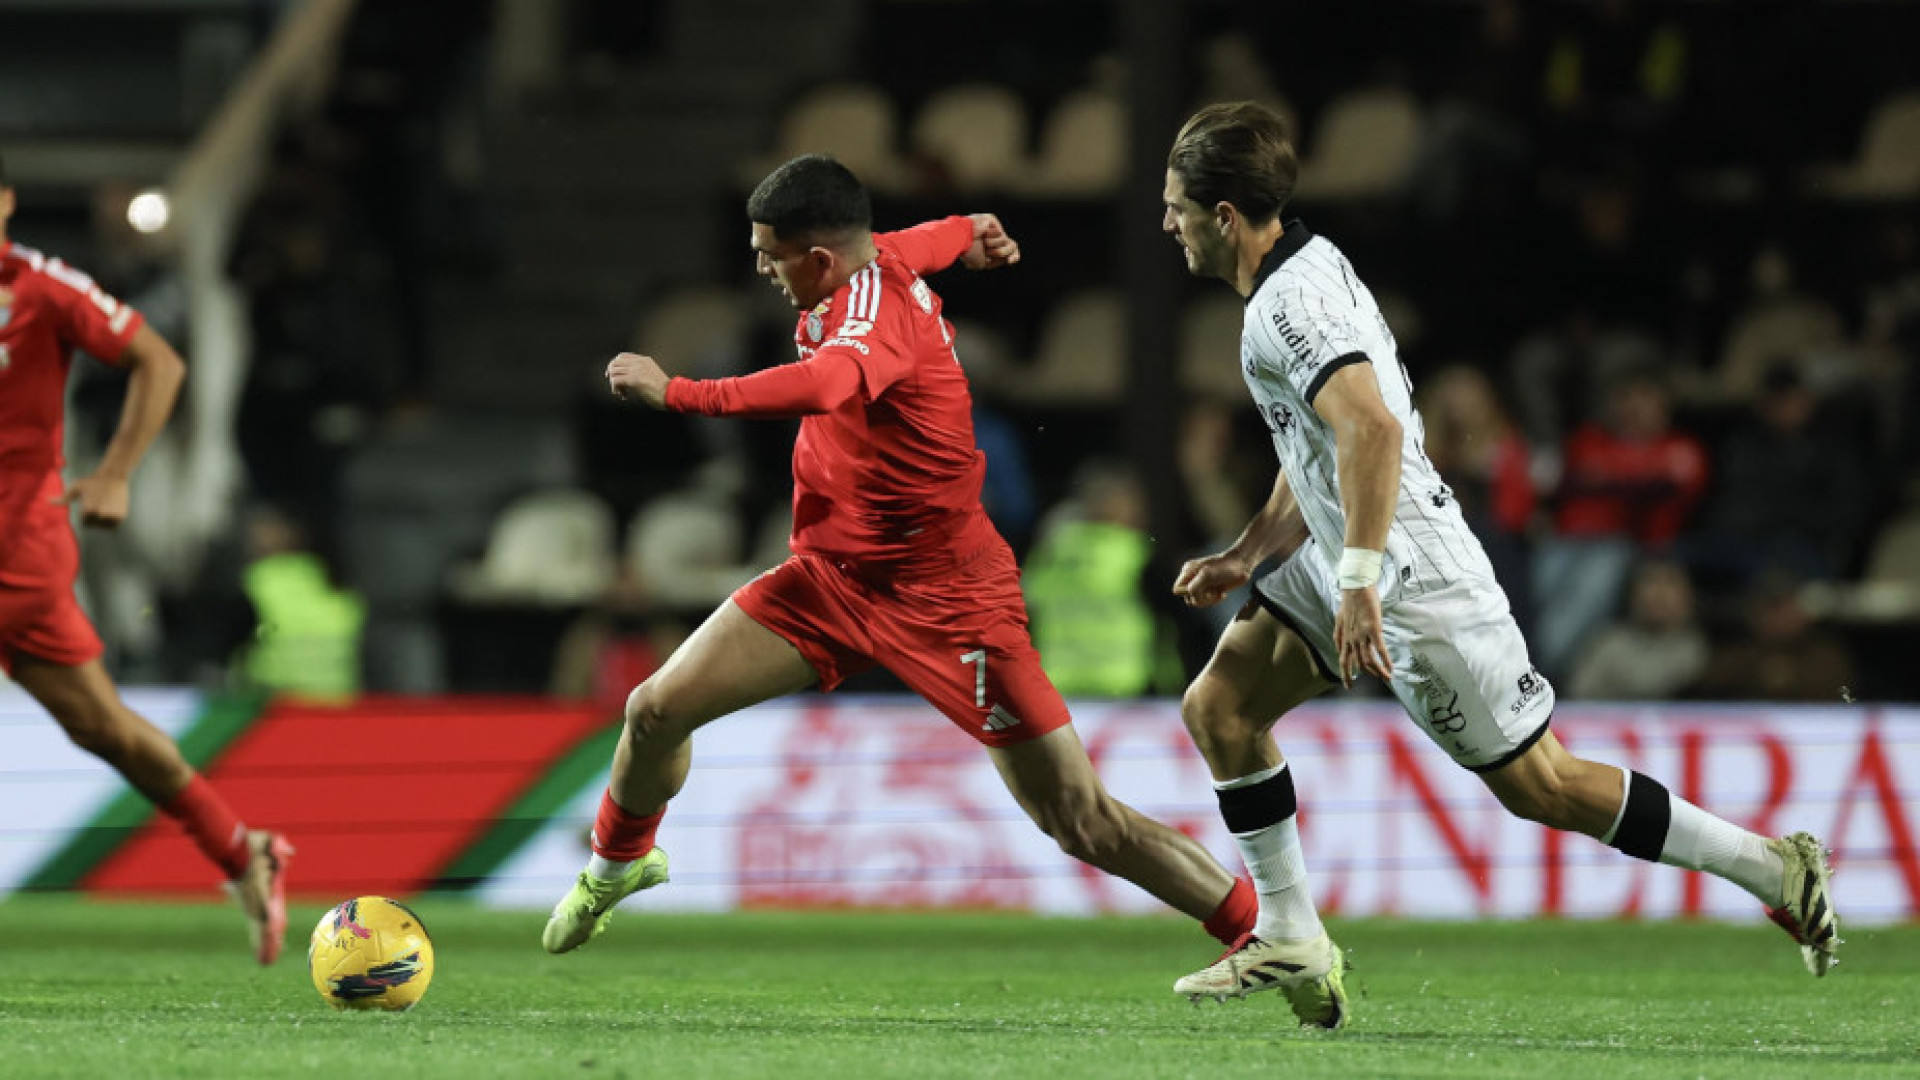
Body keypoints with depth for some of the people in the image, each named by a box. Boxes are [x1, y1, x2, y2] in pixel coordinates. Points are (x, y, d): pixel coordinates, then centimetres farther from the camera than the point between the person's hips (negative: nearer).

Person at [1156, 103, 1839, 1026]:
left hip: (1416, 582, -10)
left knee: (1538, 785, -4)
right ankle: (1289, 944, 11)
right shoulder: (1304, 271, 11)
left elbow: (1371, 429, -36)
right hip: (1348, 562, 10)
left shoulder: (1289, 305, -21)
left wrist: (1359, 581, -35)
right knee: (1217, 708, 7)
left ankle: (1775, 869, 4)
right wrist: (1247, 556, 21)